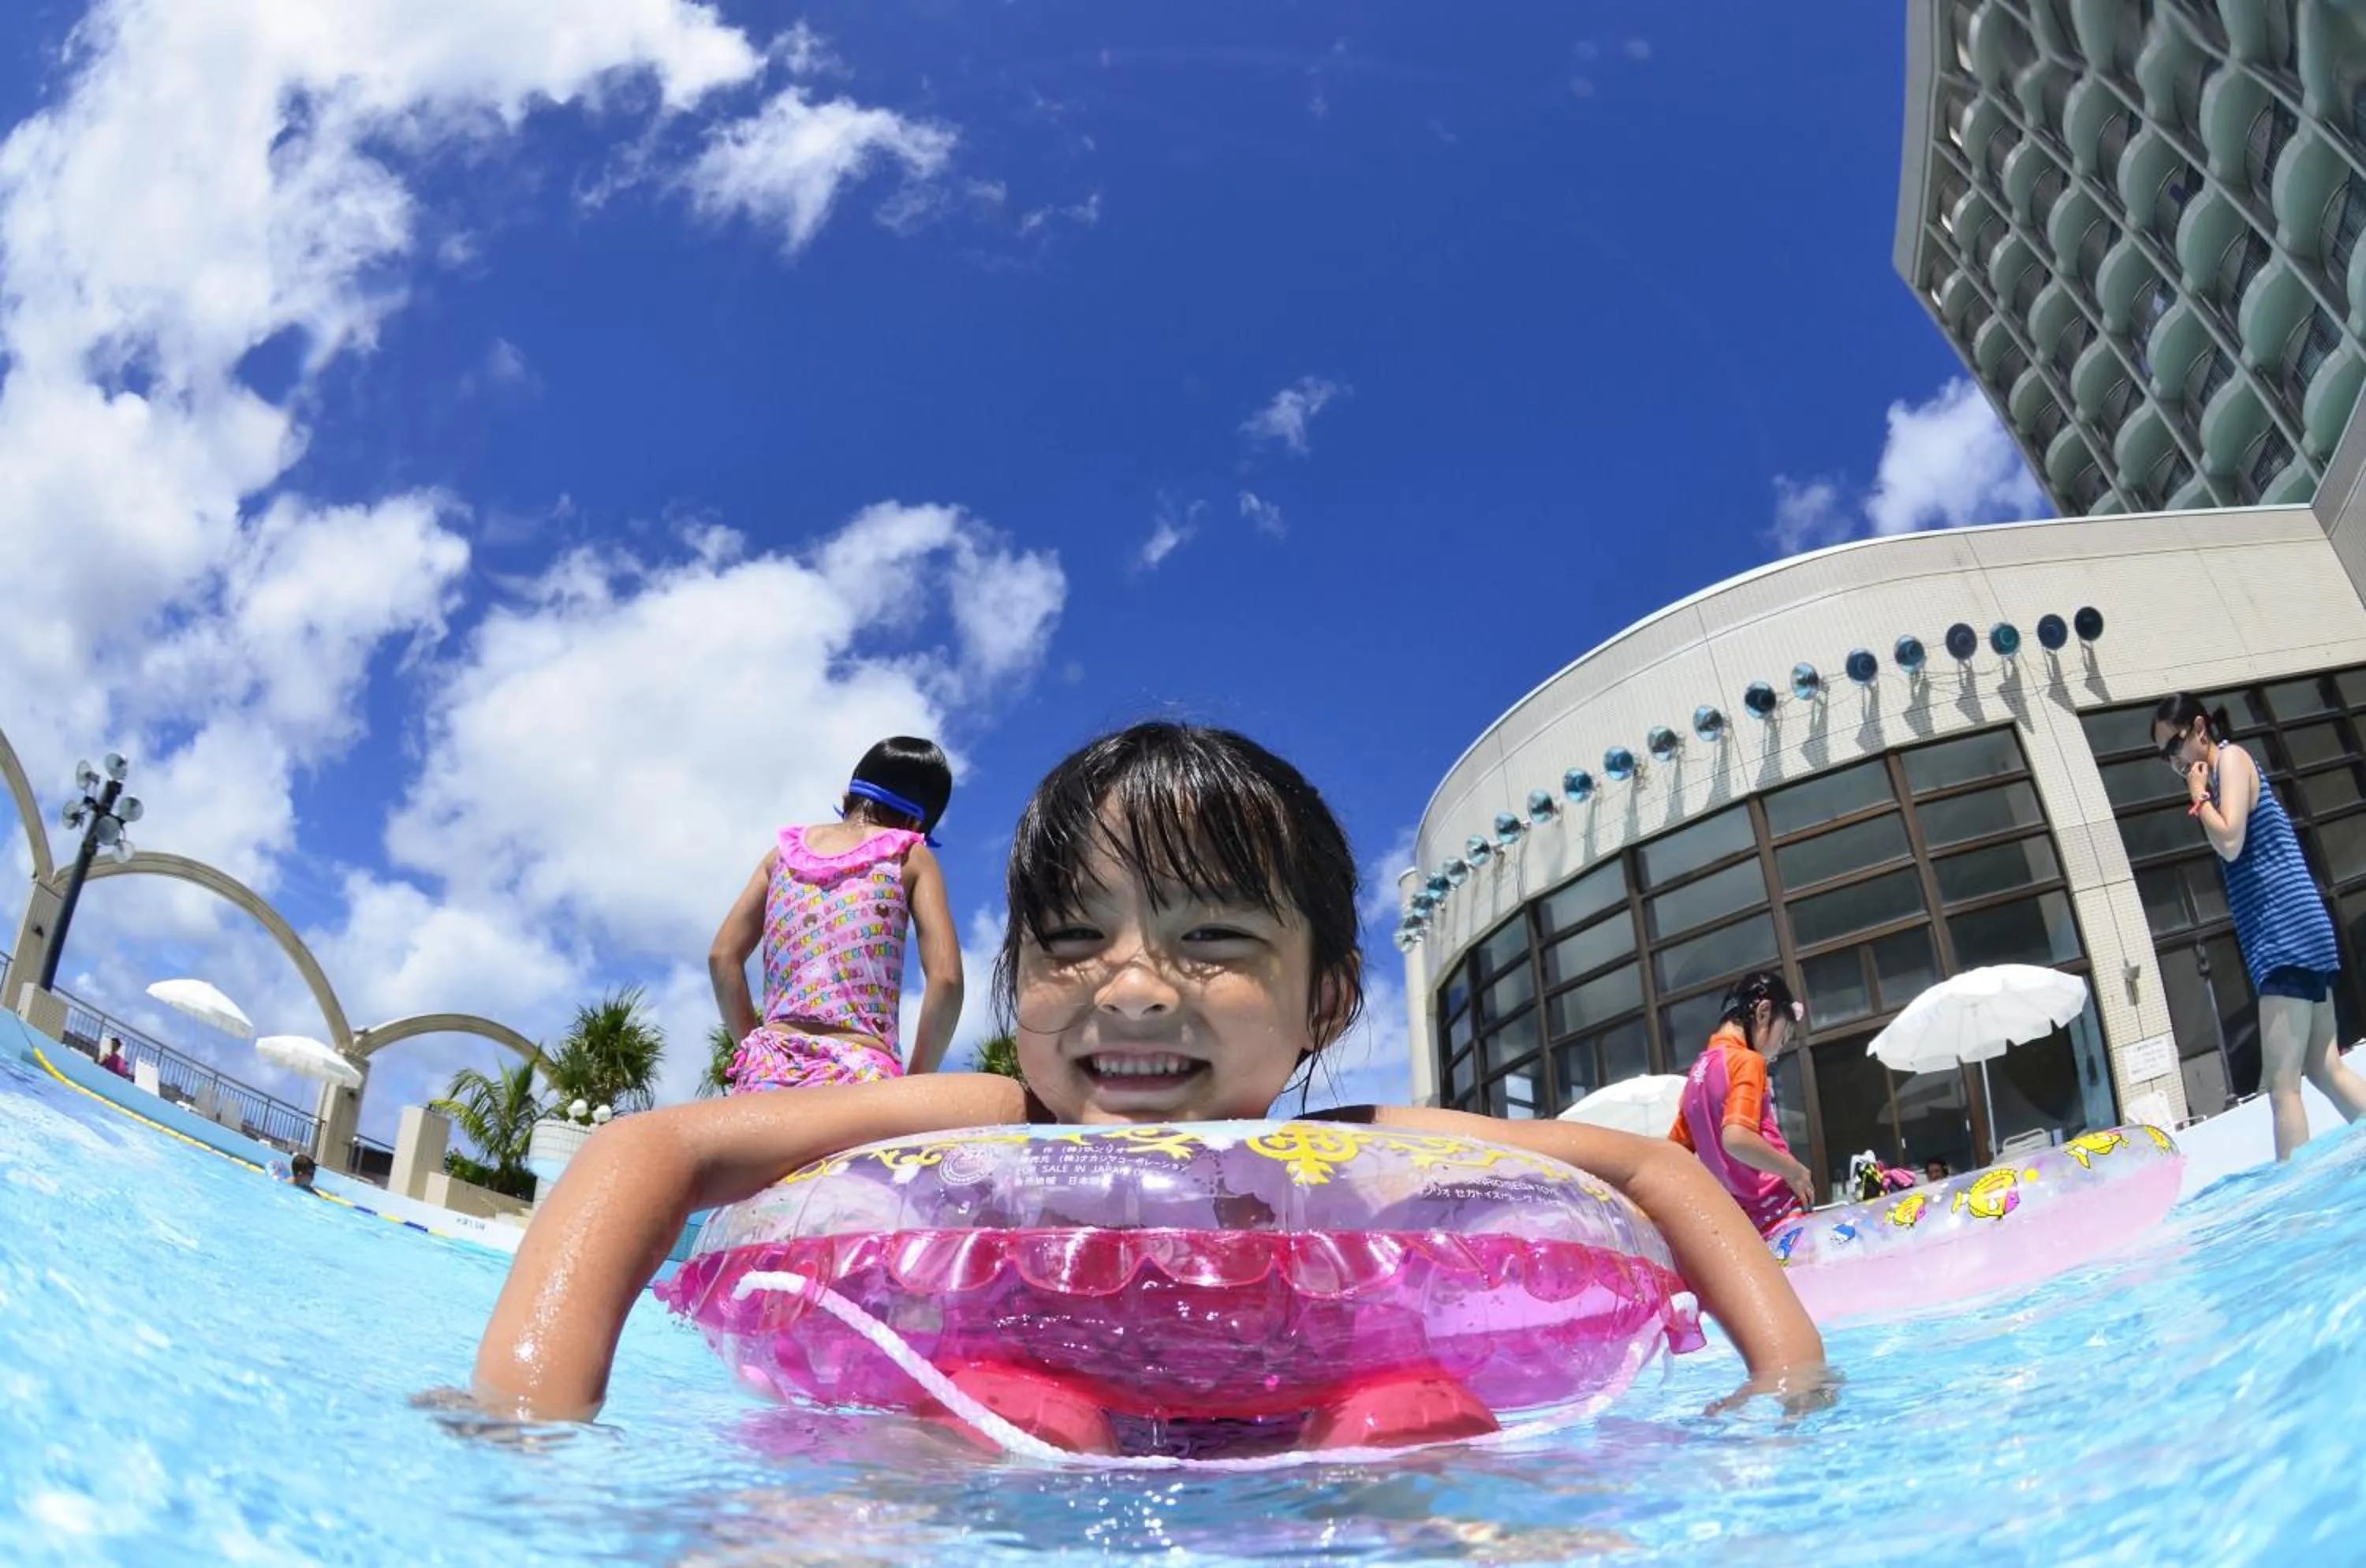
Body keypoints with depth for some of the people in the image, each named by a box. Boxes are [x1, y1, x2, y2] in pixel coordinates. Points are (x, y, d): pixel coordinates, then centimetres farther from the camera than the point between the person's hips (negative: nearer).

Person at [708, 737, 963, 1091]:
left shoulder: (787, 850, 22)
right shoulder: (909, 857, 11)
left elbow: (723, 957, 15)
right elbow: (946, 979, -1)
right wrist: (915, 1083, 6)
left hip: (771, 1069, 4)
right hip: (860, 1073, -4)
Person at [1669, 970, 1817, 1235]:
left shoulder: (1700, 1069, 15)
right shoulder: (1748, 1061, -9)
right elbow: (1736, 1138, -24)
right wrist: (1793, 1170, -13)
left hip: (1742, 1217, 8)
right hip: (1779, 1211, -8)